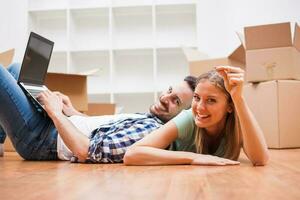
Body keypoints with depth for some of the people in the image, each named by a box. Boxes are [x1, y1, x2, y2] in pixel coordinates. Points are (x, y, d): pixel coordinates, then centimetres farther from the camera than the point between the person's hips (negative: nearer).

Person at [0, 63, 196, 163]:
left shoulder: (151, 130, -29)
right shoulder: (147, 119, 0)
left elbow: (86, 151, -32)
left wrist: (56, 113, -21)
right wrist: (71, 111, 8)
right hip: (57, 124, 9)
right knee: (16, 69, 24)